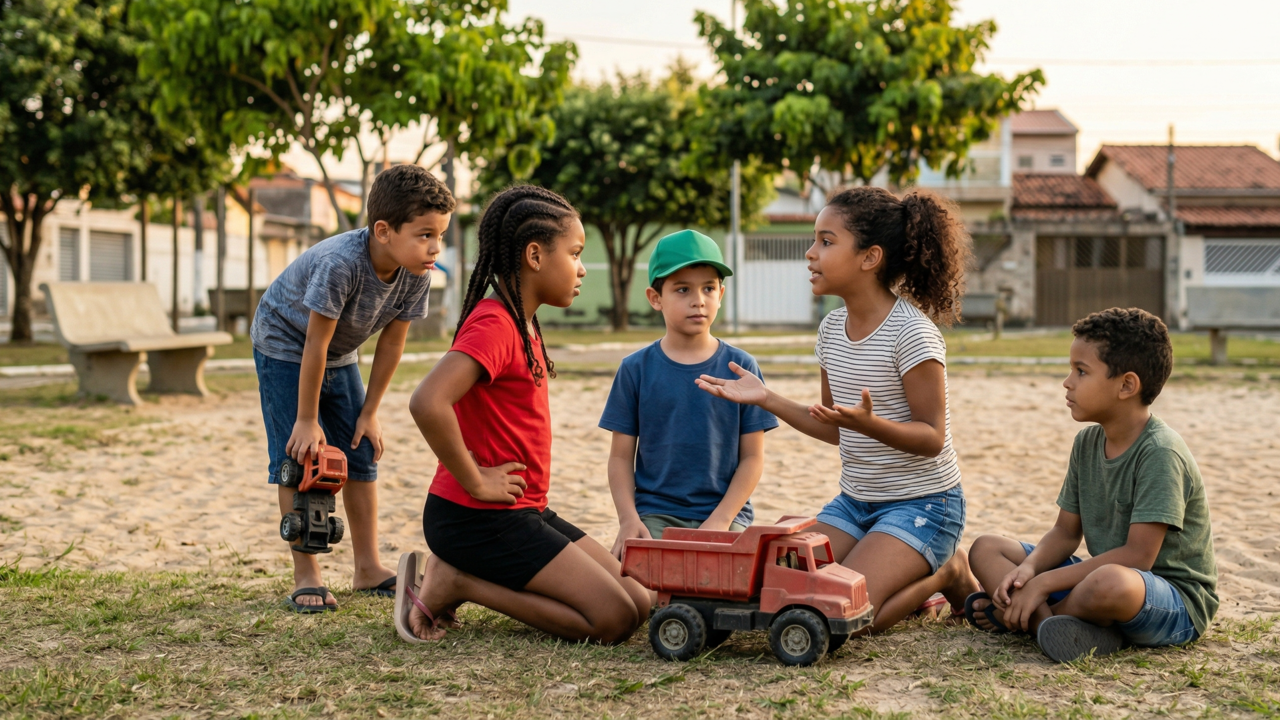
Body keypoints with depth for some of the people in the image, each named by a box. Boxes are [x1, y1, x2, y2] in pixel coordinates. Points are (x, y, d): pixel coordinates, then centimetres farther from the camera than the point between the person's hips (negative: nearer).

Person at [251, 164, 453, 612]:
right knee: (299, 457, -11)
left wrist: (369, 412, -4)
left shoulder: (417, 274, -21)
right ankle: (306, 577, -5)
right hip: (285, 345, -6)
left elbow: (391, 343, -8)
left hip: (339, 357, 6)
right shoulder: (340, 264, -39)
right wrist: (307, 421, -24)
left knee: (362, 456, 5)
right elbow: (316, 345, -31)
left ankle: (368, 568, 14)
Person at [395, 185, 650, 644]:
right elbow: (427, 403, -34)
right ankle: (453, 583, -5)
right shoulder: (493, 324, -17)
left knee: (638, 602, 6)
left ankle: (459, 575, 7)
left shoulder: (521, 325, 14)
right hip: (478, 519, -10)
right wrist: (475, 482, -22)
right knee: (614, 619, -13)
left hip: (523, 513, 10)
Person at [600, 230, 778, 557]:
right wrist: (628, 518, -10)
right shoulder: (636, 369, 3)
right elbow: (621, 456, 5)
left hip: (724, 512, 0)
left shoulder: (740, 367, 2)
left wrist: (720, 519, -10)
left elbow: (752, 458, 2)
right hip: (654, 513, 0)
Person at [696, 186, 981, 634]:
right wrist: (767, 400, 3)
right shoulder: (832, 328, 5)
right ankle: (905, 582, 13)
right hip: (853, 502, 7)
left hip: (921, 504, -7)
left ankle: (946, 575, 6)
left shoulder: (911, 332, -18)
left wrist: (870, 423, -36)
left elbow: (931, 437, -18)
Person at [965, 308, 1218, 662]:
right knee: (986, 549, 2)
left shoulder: (1160, 453, -20)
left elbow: (1137, 556, -25)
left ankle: (1023, 615, -13)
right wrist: (1028, 569, -14)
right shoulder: (1087, 442, 6)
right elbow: (1066, 532, 8)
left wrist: (1045, 582, -24)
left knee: (1111, 582, -43)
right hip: (1099, 577, 8)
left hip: (1178, 599, -8)